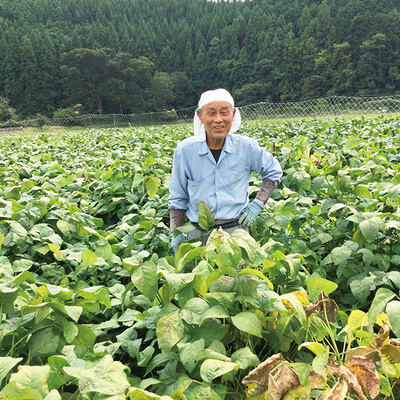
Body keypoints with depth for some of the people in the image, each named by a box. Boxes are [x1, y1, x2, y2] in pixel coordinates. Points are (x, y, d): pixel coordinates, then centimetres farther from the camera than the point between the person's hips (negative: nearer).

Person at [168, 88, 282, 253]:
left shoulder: (246, 147, -4)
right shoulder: (185, 150, -6)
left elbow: (274, 171, 13)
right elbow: (177, 198, 5)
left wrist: (258, 204, 3)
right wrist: (175, 234, 2)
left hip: (236, 228, 0)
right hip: (198, 232, 0)